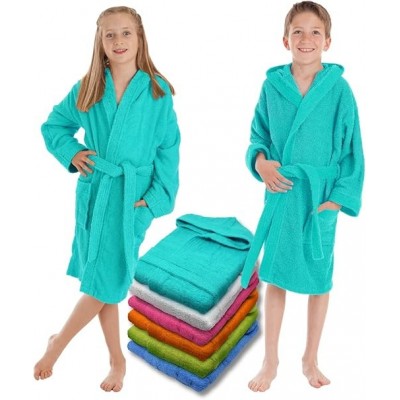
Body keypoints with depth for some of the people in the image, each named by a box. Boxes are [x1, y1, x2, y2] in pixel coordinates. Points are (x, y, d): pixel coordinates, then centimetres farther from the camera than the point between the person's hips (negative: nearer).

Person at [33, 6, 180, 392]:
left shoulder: (157, 90, -3)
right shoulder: (87, 88, 4)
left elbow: (168, 148, -2)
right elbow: (53, 126, 15)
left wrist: (158, 197, -8)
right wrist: (71, 153, -3)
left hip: (134, 196, -3)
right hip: (93, 192, 3)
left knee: (108, 280, -3)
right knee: (99, 280, 9)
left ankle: (58, 342, 23)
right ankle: (117, 360, 28)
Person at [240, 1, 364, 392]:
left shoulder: (338, 88, -7)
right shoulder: (272, 85, -2)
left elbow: (352, 149, -3)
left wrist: (337, 198, -11)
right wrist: (261, 161, -11)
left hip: (320, 196, -1)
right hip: (280, 194, 2)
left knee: (319, 278, 11)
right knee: (275, 276, 10)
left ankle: (310, 359, 33)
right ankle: (270, 361, 28)